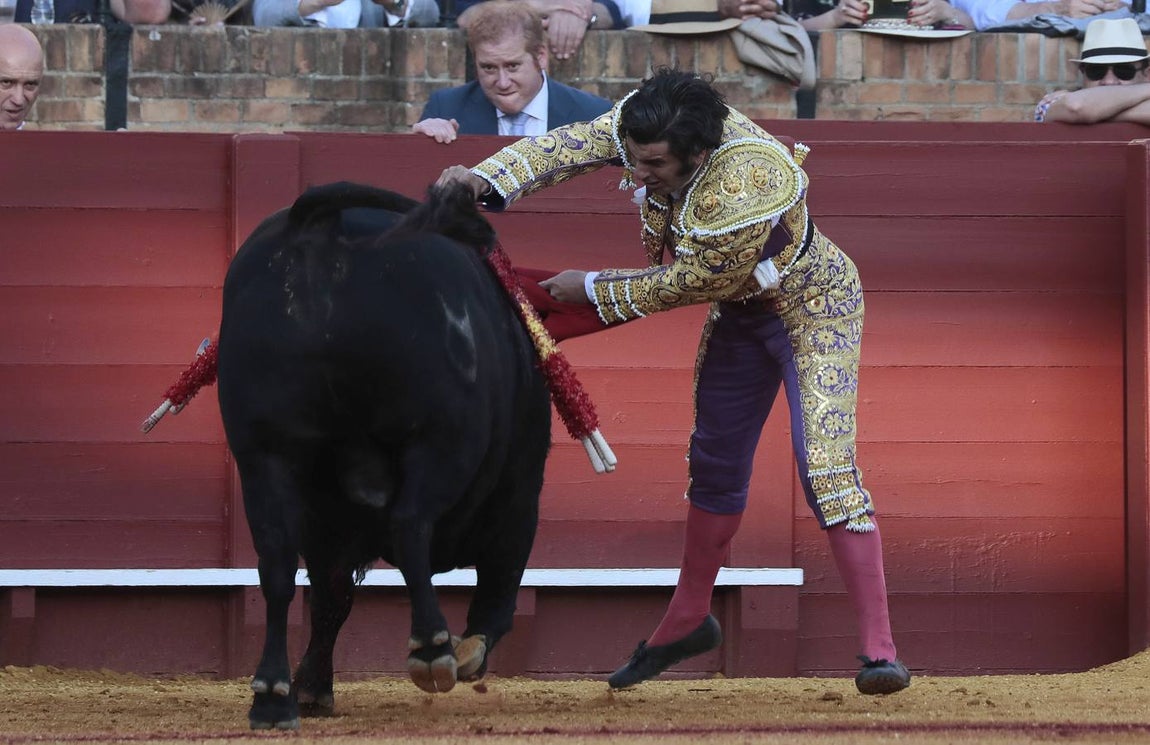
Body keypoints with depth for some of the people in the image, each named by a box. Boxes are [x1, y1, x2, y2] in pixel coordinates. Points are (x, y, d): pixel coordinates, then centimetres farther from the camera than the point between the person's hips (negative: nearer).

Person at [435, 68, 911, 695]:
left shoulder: (740, 197, -41)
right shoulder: (644, 125, -22)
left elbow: (685, 286, -28)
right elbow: (572, 146, -24)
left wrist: (592, 290, -17)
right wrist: (488, 180, -41)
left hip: (812, 308, -8)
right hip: (739, 308, 8)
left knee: (825, 471, -19)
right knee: (715, 466, 18)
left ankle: (879, 649, -18)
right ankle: (688, 621, 35)